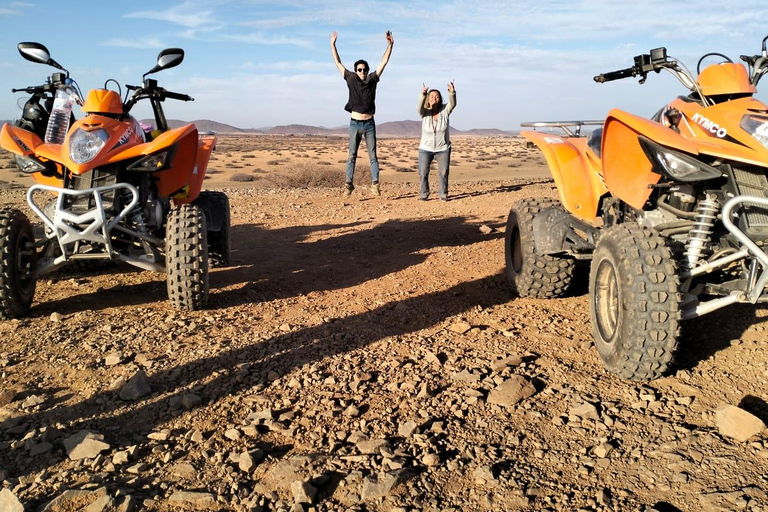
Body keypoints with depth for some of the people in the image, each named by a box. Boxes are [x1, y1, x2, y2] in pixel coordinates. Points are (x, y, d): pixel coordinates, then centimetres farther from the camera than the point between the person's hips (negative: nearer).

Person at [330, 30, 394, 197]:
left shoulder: (372, 79, 5)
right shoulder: (351, 79, 3)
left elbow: (384, 62, 5)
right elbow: (338, 63, 6)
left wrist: (390, 45, -1)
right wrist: (333, 44, 3)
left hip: (369, 123, 1)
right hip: (355, 123, -1)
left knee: (373, 156, 2)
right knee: (352, 156, 3)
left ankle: (375, 184, 4)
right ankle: (349, 184, 5)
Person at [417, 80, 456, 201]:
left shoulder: (445, 110, -5)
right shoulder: (424, 112, -8)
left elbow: (452, 104, -23)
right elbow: (419, 107, -29)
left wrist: (452, 92, -44)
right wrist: (423, 94, -48)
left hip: (443, 149, 1)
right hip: (426, 149, 0)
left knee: (443, 172, 2)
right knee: (423, 173, -3)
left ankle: (443, 194, 15)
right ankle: (423, 194, 11)